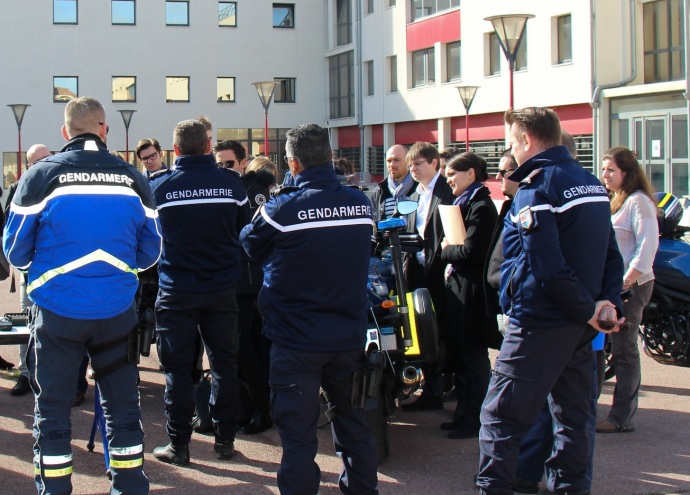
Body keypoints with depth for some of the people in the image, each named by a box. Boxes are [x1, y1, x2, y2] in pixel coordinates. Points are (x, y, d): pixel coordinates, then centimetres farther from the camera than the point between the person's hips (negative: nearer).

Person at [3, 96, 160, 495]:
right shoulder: (132, 179, -1)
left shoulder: (41, 176, -7)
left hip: (57, 312, -2)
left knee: (53, 410, 9)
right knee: (123, 406, 15)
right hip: (117, 311, 2)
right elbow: (150, 252, 5)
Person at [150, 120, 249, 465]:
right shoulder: (231, 183, -5)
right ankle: (225, 439, 19)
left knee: (177, 369, 6)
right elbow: (244, 231, 5)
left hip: (176, 291, -2)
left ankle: (178, 445, 10)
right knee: (224, 363, 13)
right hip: (222, 290, 2)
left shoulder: (159, 187, -9)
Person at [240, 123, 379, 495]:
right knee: (352, 421, 20)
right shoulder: (361, 203, -4)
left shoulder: (282, 209, -18)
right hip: (349, 336, 5)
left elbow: (250, 244, 0)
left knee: (298, 430, 3)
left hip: (297, 341, -4)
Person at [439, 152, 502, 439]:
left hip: (473, 291, -10)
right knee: (459, 356, 15)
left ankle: (474, 421, 7)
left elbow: (471, 251, -23)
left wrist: (446, 251, -7)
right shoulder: (465, 204, 15)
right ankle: (466, 414, 24)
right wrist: (451, 258, 3)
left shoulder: (481, 207, -15)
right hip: (460, 286, 10)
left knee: (473, 358, -1)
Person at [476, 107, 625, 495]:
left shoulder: (535, 189, -14)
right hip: (581, 323, 8)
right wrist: (609, 302, 1)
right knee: (573, 414, 15)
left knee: (501, 415, -3)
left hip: (541, 320, -8)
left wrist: (587, 309, -14)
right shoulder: (592, 183, 12)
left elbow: (548, 267, -22)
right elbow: (612, 254, 12)